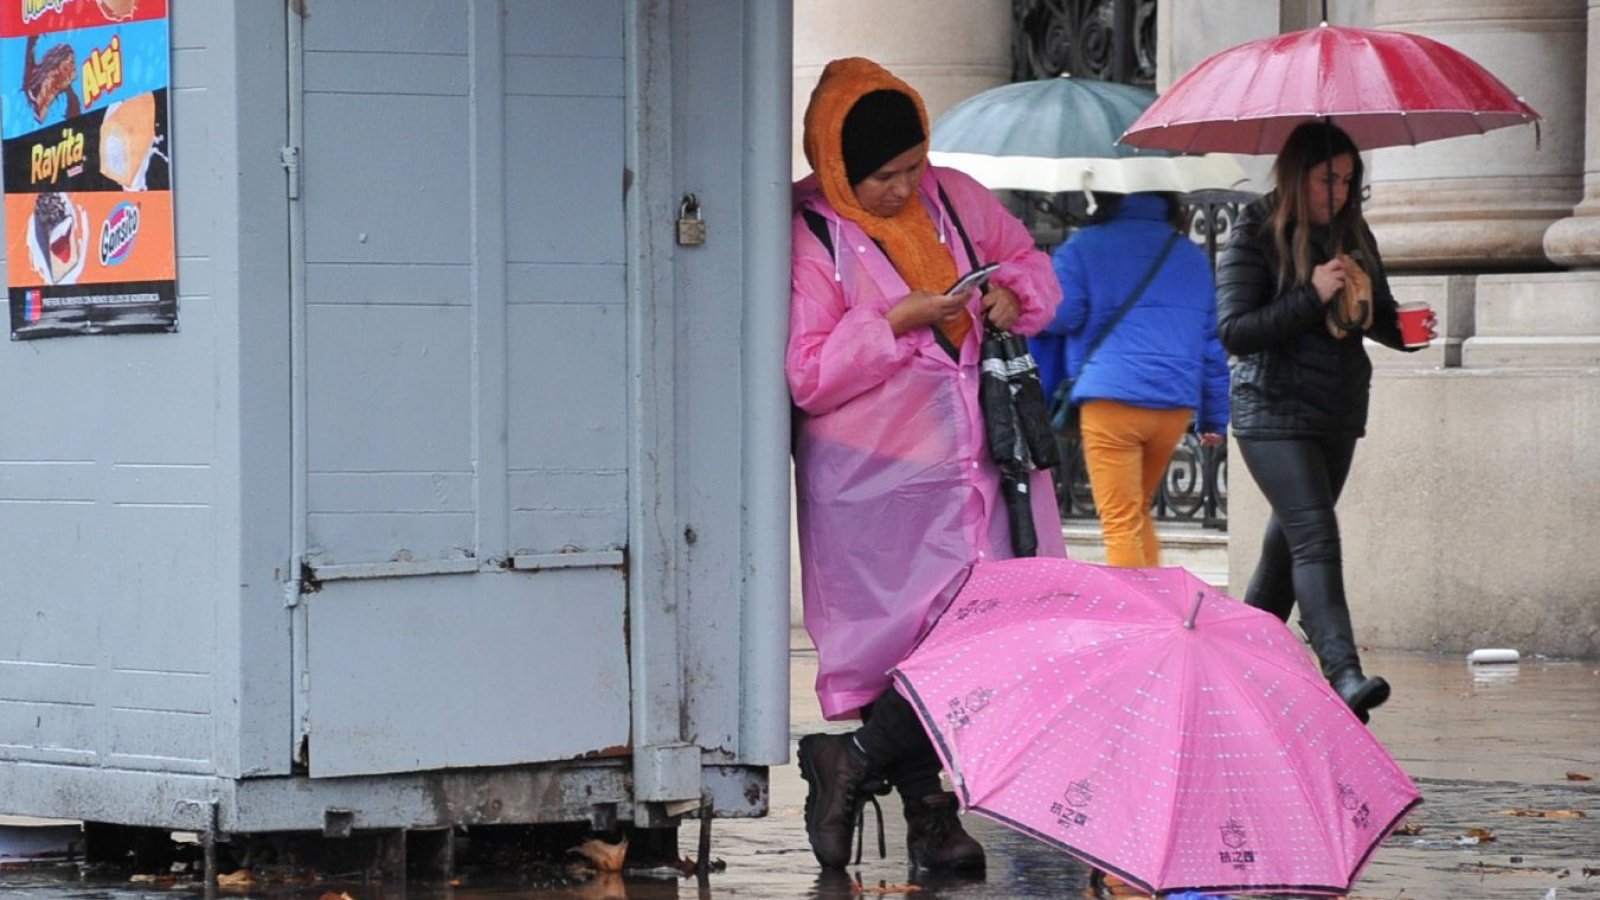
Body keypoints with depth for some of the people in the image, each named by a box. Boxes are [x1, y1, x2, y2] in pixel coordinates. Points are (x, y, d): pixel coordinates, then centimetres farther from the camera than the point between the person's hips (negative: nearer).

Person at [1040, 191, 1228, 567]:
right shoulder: (1192, 256, 16)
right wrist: (1214, 417, 19)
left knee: (1120, 523, -4)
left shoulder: (1085, 247, 1)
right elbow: (1213, 342, 16)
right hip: (1177, 405, 5)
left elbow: (1057, 316, -4)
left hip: (1111, 397, -5)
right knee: (1140, 512, 21)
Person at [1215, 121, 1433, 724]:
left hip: (1339, 413, 7)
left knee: (1288, 540, 12)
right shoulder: (1254, 237, -8)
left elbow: (1377, 316, 20)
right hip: (1275, 414, -7)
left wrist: (1403, 328, -3)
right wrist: (1311, 296, -21)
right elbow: (1234, 331, -15)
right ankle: (1343, 675, -29)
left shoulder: (1353, 237, 10)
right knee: (1315, 537, -18)